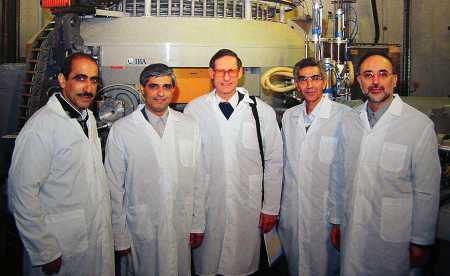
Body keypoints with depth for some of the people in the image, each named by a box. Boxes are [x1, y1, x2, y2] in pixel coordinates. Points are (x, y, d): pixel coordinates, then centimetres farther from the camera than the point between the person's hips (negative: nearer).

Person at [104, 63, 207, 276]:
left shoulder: (190, 126, 0)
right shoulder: (121, 130, -8)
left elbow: (198, 179, 4)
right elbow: (114, 187, -4)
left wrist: (198, 224, 5)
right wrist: (120, 237, -2)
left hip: (182, 227, 3)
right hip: (141, 228, -2)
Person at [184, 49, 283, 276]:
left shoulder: (263, 111, -3)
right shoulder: (193, 110, -3)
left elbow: (274, 162, 1)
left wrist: (270, 208, 2)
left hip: (248, 207, 0)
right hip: (206, 207, 0)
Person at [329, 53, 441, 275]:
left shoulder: (420, 125, -11)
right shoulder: (348, 121, 3)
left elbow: (426, 190, -9)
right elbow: (340, 175, 8)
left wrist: (421, 241, -6)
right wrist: (337, 220, 10)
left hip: (393, 237, -4)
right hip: (352, 231, 4)